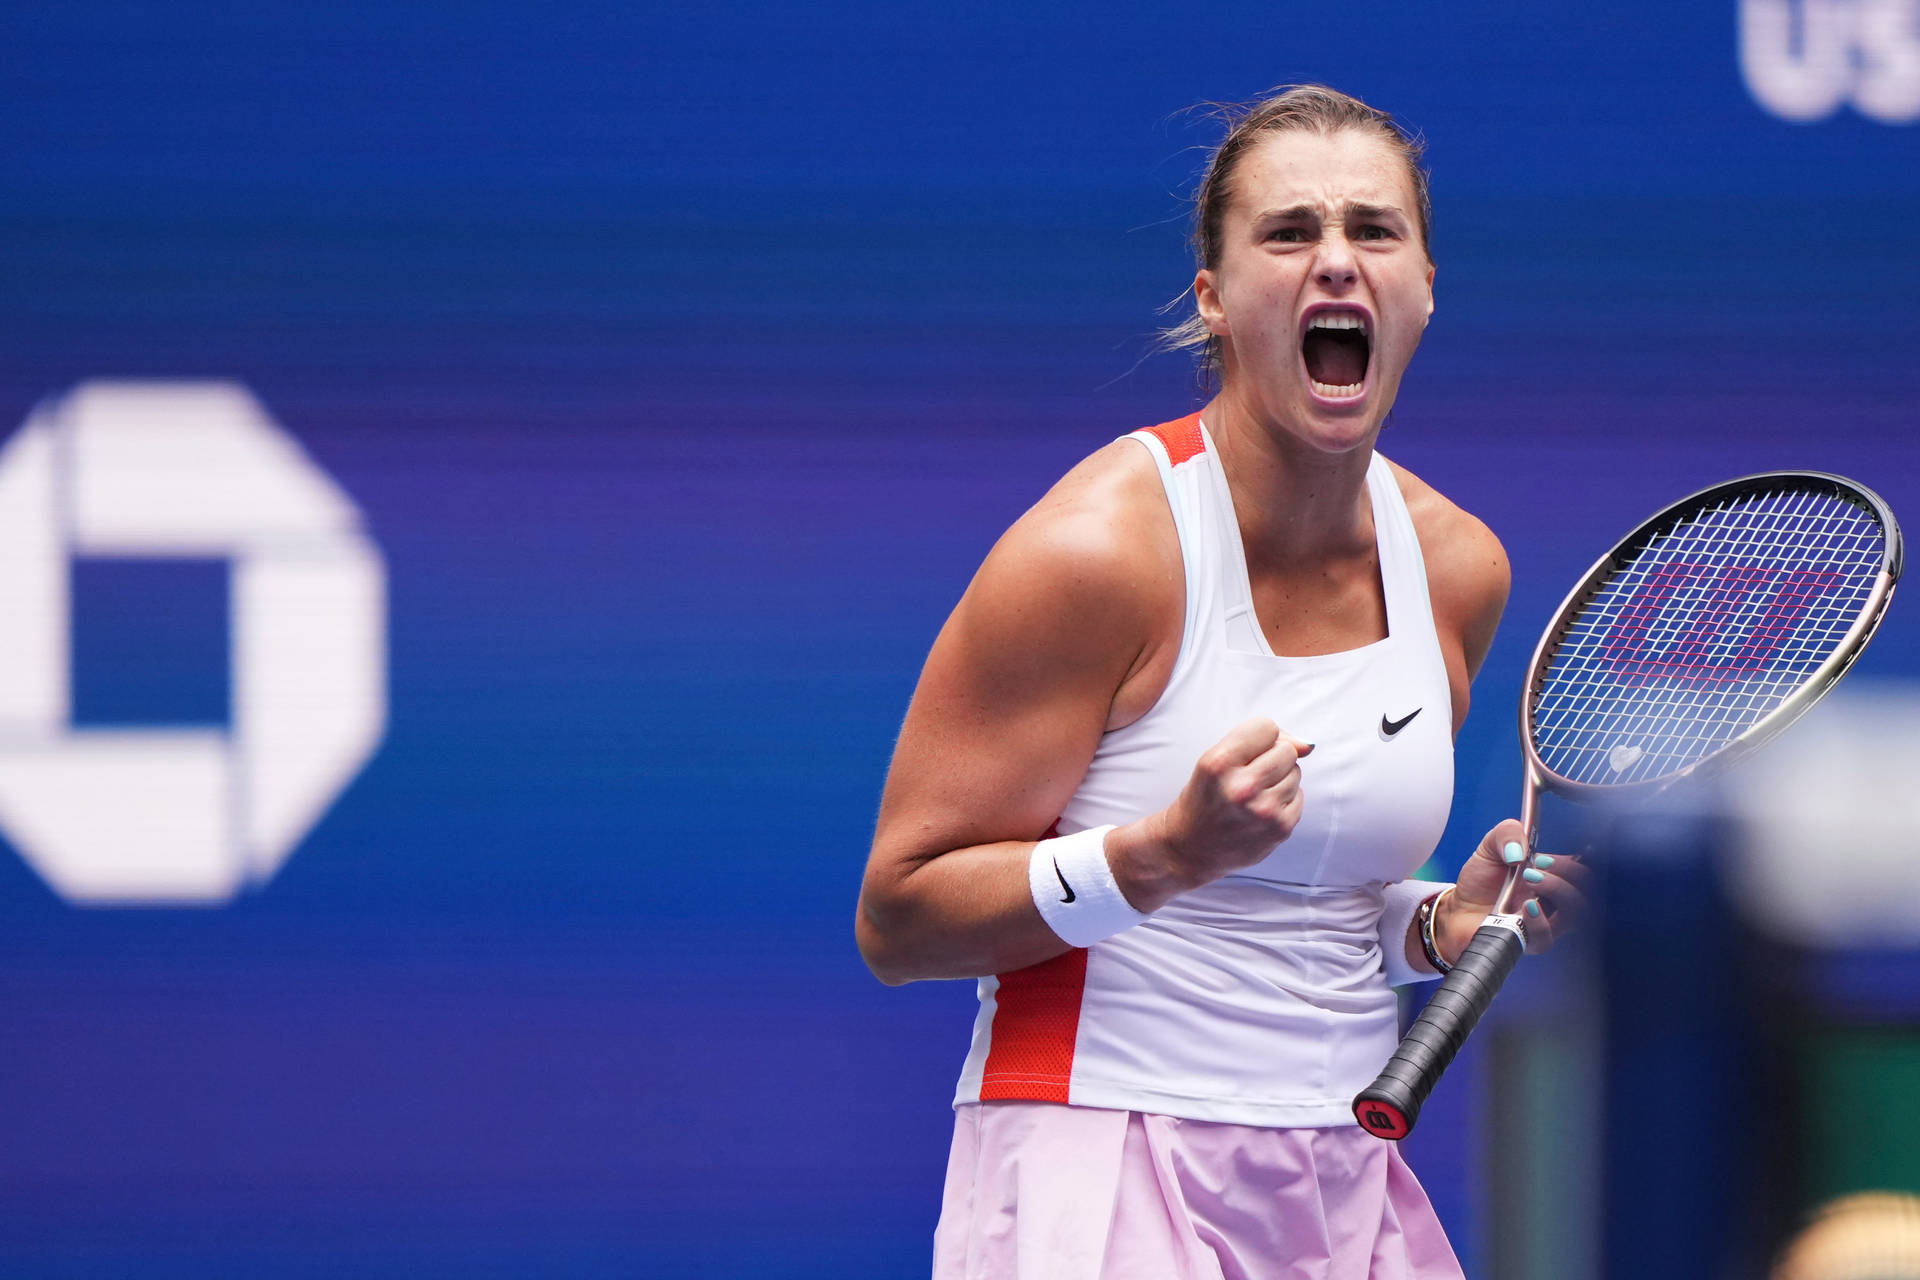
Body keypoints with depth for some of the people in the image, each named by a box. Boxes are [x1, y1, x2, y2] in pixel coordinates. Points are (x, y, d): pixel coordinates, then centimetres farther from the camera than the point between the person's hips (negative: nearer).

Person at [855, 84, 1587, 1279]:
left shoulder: (1455, 565, 8)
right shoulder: (1096, 550, -12)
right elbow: (896, 920, -12)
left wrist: (1440, 925, 3)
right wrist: (1170, 850, -23)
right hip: (1100, 1171, -6)